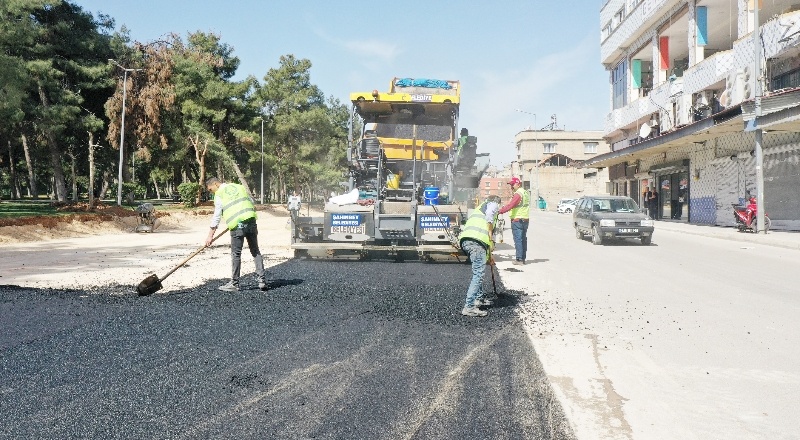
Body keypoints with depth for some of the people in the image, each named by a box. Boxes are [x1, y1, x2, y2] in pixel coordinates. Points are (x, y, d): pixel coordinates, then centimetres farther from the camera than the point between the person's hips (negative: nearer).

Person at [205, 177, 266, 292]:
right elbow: (253, 204, 21)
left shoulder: (219, 195, 3)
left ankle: (234, 284, 8)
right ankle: (262, 280, 9)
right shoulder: (239, 187, 17)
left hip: (237, 226, -5)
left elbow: (216, 217, 0)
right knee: (255, 251, 11)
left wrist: (210, 235, 4)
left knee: (236, 254, 3)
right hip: (251, 222, 5)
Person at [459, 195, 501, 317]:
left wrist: (489, 256, 46)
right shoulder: (493, 205, 15)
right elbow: (489, 218, -11)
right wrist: (491, 240, -6)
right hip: (476, 241, -9)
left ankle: (479, 298, 36)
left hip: (464, 240, 9)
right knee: (478, 274, -9)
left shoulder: (479, 208, 38)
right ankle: (469, 307, -13)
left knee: (478, 271, 27)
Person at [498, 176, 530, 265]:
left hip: (517, 219, -9)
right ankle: (523, 258, 18)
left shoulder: (518, 194, -15)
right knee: (523, 239, 12)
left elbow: (510, 205, -24)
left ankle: (519, 259, -5)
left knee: (518, 239, -6)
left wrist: (499, 211, -24)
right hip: (525, 219, 9)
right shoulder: (526, 193, 15)